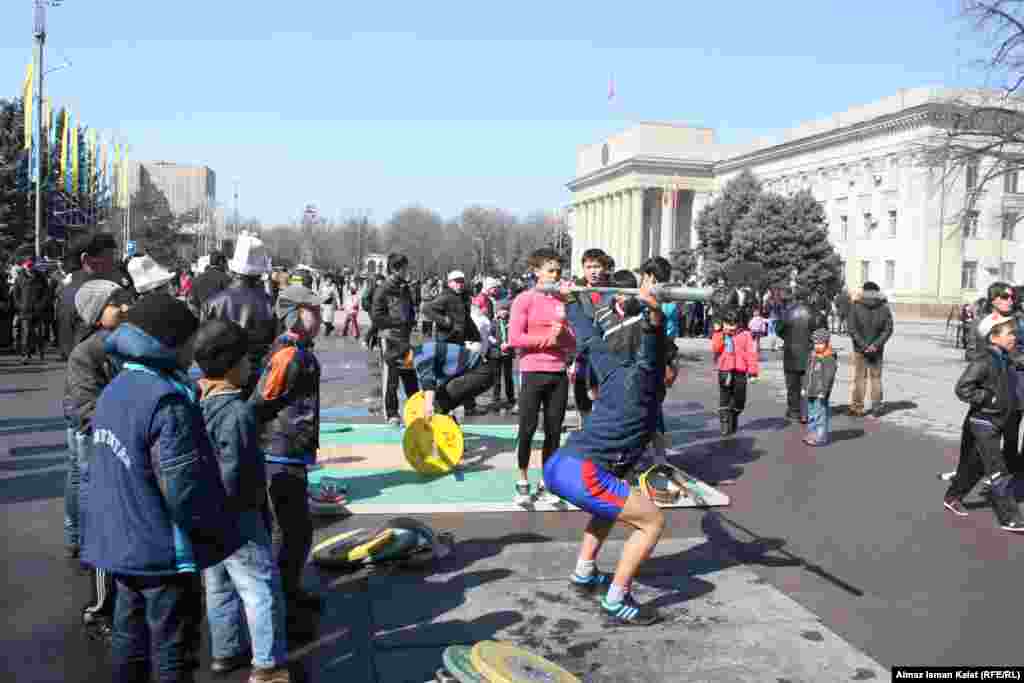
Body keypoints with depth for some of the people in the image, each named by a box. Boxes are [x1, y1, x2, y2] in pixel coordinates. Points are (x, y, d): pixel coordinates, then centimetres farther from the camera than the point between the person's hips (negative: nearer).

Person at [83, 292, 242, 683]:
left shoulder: (114, 390, 4)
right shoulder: (167, 402, -24)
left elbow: (111, 470, 13)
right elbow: (185, 490, -25)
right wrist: (217, 530, -10)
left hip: (121, 545, 8)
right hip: (164, 552, -8)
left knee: (130, 638, 22)